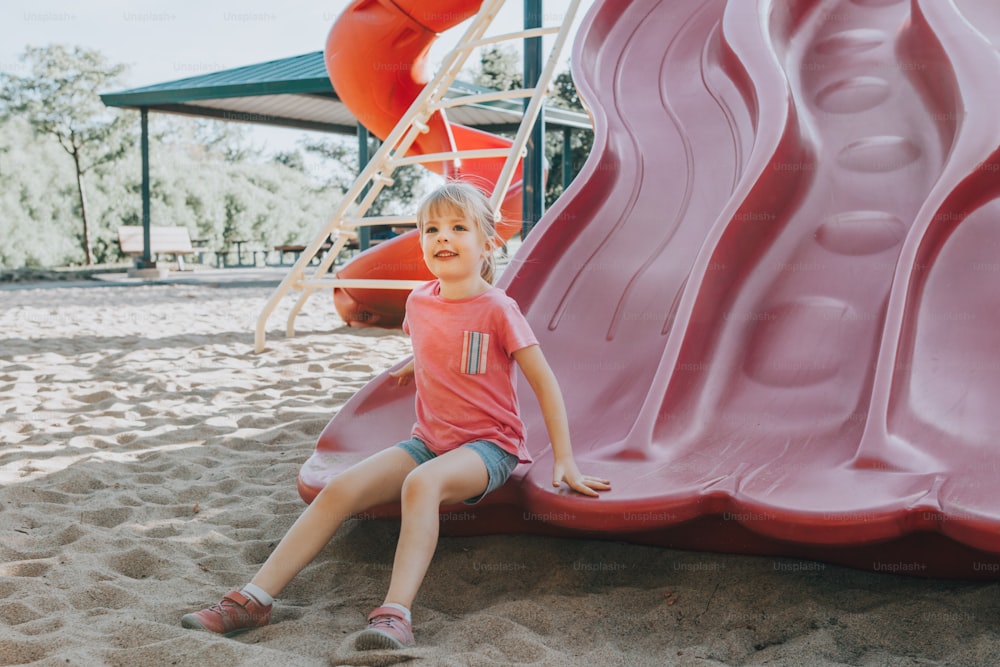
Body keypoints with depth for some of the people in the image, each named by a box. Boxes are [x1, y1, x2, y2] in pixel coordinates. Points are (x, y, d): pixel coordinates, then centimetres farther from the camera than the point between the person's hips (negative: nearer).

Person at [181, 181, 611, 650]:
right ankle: (255, 599, -16)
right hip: (428, 440, 5)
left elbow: (545, 384, -10)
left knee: (422, 483, -38)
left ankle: (395, 614, -44)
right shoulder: (419, 302, 4)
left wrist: (564, 461, -13)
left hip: (489, 444, -5)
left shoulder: (497, 310, -12)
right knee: (341, 489, -16)